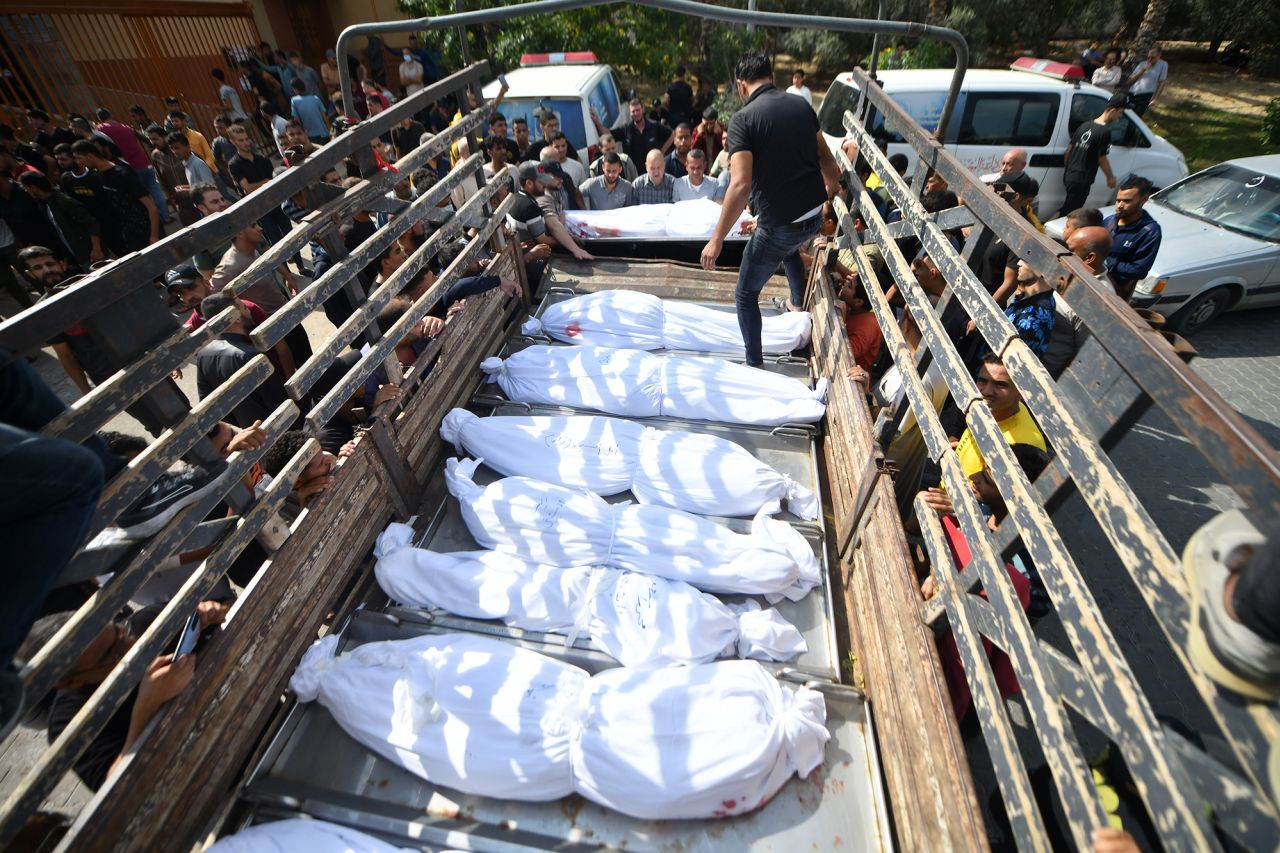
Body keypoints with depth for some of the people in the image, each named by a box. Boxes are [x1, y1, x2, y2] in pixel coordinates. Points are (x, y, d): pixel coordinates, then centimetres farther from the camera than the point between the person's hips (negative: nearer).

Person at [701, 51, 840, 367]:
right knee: (789, 247, 41)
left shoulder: (743, 118, -14)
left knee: (746, 295, 11)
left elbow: (740, 185, -25)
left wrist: (717, 240, -19)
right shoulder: (802, 105, 6)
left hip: (779, 224, -6)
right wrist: (832, 183, 42)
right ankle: (798, 303, 58)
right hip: (814, 214, 7)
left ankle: (755, 365, 16)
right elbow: (824, 155, 20)